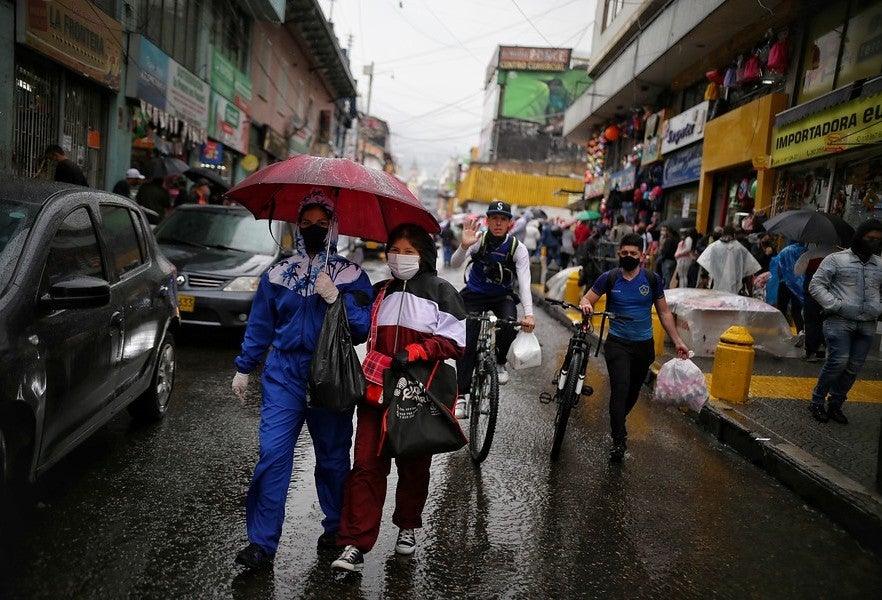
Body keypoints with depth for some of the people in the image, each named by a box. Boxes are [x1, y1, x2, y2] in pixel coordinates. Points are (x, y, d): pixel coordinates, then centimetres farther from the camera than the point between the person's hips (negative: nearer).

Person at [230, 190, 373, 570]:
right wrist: (244, 368, 12)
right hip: (283, 376, 1)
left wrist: (335, 298, -18)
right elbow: (259, 326, 13)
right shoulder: (278, 274, 7)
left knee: (332, 458, 11)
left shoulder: (351, 277, 0)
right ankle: (262, 542, 4)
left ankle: (336, 529, 30)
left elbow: (361, 330, -6)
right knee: (272, 454, -6)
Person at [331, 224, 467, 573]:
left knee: (414, 465, 12)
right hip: (378, 388, 3)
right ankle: (355, 546, 0)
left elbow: (456, 341, -6)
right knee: (367, 465, -4)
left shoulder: (440, 291, 0)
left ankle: (407, 527, 34)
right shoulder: (379, 293, 13)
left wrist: (412, 352, -16)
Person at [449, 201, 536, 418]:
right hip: (475, 294, 0)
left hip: (502, 296, 0)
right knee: (467, 344, -9)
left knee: (511, 324, -29)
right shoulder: (478, 240, -16)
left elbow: (524, 283, -25)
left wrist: (528, 314, -39)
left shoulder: (518, 248, -17)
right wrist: (464, 246, -48)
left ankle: (499, 362, 2)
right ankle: (461, 396, -1)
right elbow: (455, 264, -27)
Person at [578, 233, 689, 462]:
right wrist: (586, 304, -27)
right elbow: (586, 299, -2)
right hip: (617, 343, -2)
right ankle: (619, 441, -11)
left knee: (633, 391, 13)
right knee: (620, 388, -17)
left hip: (644, 345, 3)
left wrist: (677, 341, 4)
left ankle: (618, 423, 40)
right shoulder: (609, 278, -4)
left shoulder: (652, 279, 0)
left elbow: (664, 312, 7)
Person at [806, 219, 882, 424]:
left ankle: (835, 405, 18)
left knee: (854, 367, 4)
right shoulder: (836, 259, 0)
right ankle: (817, 402, 3)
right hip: (840, 321, -5)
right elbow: (816, 285, -3)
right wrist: (835, 305, -13)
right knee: (838, 361, -14)